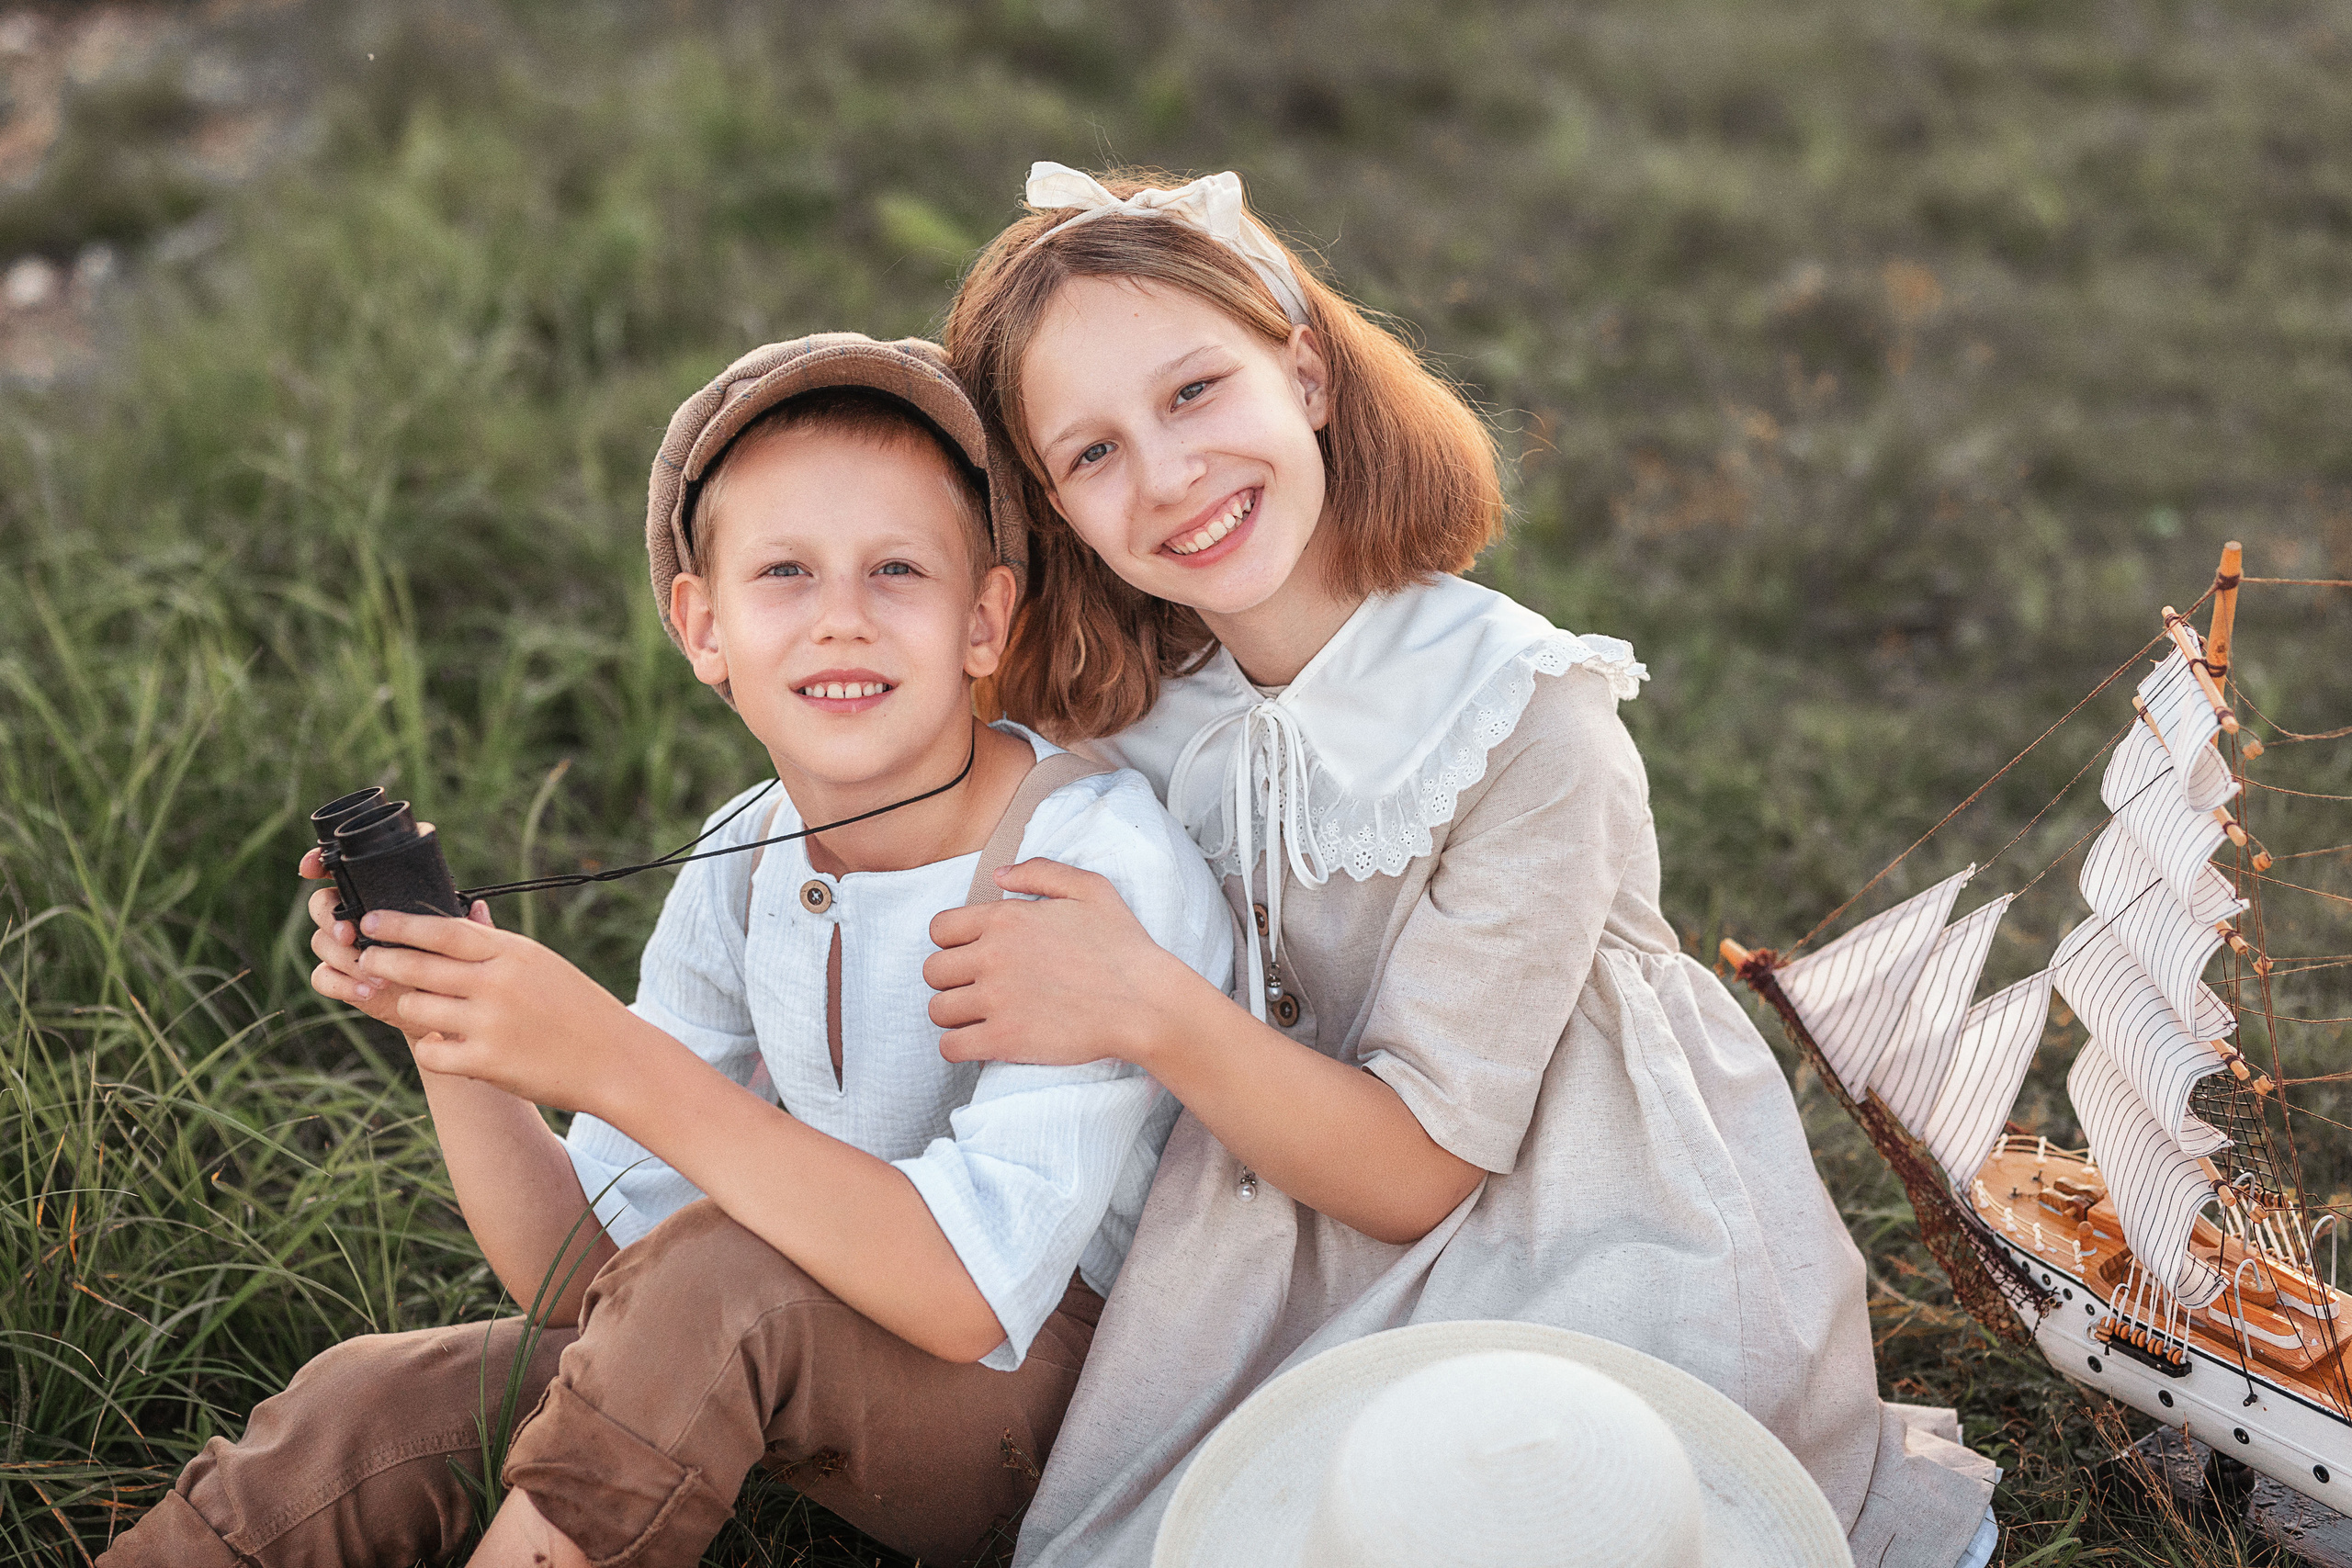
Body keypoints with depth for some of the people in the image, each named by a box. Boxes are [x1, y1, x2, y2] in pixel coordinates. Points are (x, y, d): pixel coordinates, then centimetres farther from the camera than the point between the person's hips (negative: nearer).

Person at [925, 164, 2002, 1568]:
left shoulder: (1525, 718, -21)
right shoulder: (1127, 719, -5)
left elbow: (1419, 1165, -19)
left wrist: (1149, 1009, -30)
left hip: (1614, 1286, -5)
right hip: (1339, 1273, 5)